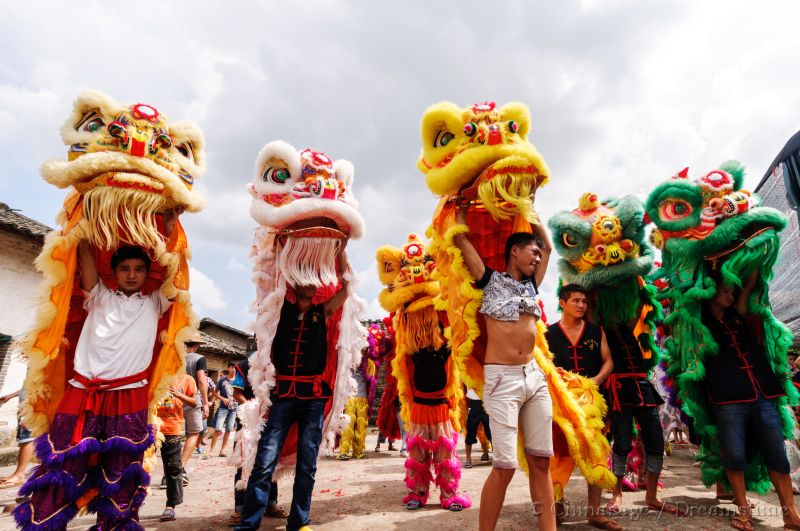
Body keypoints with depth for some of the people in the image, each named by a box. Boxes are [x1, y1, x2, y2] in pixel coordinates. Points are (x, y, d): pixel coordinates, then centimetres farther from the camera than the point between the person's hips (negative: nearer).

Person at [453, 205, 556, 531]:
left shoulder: (530, 284, 16)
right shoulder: (490, 280, 2)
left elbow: (548, 246, 29)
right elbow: (460, 238, -1)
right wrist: (465, 206, 15)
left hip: (535, 376, 6)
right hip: (502, 379, -6)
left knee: (540, 461, 7)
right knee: (505, 466, -6)